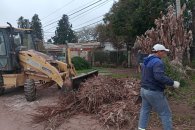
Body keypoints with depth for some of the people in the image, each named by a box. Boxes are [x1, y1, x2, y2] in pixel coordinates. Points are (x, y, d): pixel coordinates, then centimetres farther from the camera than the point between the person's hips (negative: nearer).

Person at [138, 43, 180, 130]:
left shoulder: (146, 61, 10)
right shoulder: (157, 62, -20)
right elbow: (160, 77, -31)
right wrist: (172, 83, -22)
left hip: (144, 90, 9)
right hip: (154, 92, -9)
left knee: (145, 111, 18)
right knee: (165, 114, 6)